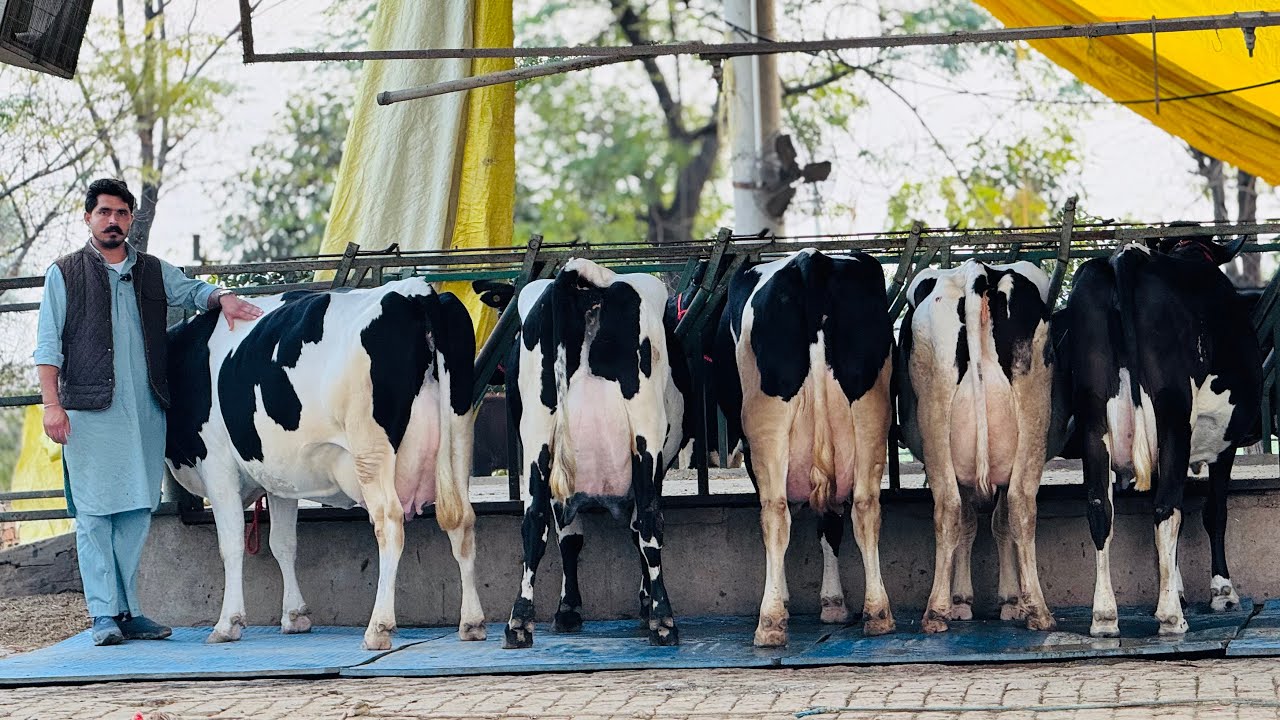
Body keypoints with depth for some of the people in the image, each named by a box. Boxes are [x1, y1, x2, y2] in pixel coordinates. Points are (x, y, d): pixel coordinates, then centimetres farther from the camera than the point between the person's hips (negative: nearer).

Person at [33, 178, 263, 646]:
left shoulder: (154, 272, 18)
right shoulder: (64, 274, 7)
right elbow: (48, 345, 3)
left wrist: (220, 298, -9)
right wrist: (51, 404, -7)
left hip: (146, 411, 4)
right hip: (89, 412, -3)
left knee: (137, 511, 4)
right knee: (94, 511, -5)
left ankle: (128, 610, 10)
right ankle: (104, 615, -3)